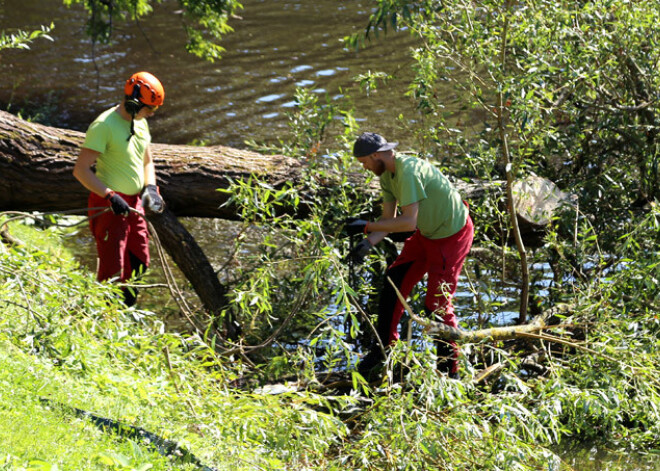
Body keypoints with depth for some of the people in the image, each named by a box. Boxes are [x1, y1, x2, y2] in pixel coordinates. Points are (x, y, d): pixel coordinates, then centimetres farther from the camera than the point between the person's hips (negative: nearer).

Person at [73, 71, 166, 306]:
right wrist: (110, 196, -27)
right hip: (109, 206, -9)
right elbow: (81, 170, -20)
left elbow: (147, 162, 21)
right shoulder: (104, 126, -18)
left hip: (133, 203, 9)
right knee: (113, 271, -8)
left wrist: (150, 188, 2)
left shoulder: (140, 123, 9)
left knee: (138, 262, 14)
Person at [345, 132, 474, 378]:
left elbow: (408, 222, -35)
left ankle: (449, 369, 7)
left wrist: (367, 226, -29)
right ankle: (382, 348, 24)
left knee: (436, 304, -7)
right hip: (427, 233, 9)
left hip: (452, 236, -9)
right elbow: (389, 219, 2)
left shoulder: (408, 171, -31)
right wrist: (368, 242, -14)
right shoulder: (387, 176, -1)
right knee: (393, 284, 9)